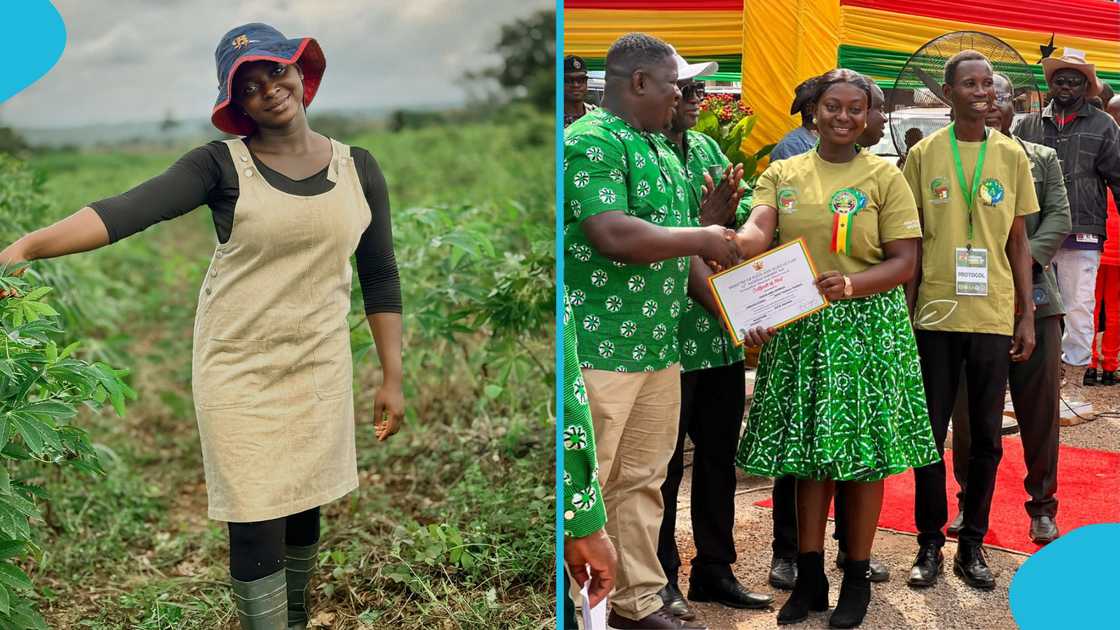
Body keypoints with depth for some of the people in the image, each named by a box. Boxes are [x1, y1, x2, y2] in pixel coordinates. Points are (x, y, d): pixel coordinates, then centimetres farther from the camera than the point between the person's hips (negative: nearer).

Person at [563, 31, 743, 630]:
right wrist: (702, 239, -13)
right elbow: (613, 236, -24)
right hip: (600, 345, -9)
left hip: (658, 343, 9)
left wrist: (709, 209, 8)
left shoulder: (660, 148, 18)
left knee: (643, 479, 14)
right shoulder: (590, 140, -12)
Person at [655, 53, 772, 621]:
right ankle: (660, 578, 19)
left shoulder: (706, 148, 11)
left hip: (723, 336, 7)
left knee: (719, 455, 14)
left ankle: (714, 570, 28)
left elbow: (742, 219, 11)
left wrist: (721, 211, -9)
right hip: (672, 335, -7)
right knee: (665, 463, 5)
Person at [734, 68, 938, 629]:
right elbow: (756, 231, -10)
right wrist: (731, 245, -34)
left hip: (868, 327, -2)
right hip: (799, 329, 2)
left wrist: (851, 284, -22)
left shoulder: (884, 176, 3)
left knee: (864, 452, 2)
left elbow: (905, 261, -3)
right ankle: (810, 577, 18)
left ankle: (857, 579, 16)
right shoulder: (782, 174, 9)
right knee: (808, 452, 7)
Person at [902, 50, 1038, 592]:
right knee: (931, 433, 5)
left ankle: (973, 544, 19)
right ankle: (930, 543, 17)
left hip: (994, 317, 1)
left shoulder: (1012, 156, 5)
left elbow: (1018, 243, 8)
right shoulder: (924, 154, 2)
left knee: (986, 437, 7)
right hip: (935, 314, -1)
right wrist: (903, 312, 0)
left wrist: (1026, 315, 5)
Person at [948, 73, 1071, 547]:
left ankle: (1043, 505, 18)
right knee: (968, 411, 4)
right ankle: (970, 503, 19)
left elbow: (1059, 218, 3)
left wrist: (1025, 261, -13)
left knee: (1040, 406, 5)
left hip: (1034, 298, 1)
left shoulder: (1043, 159, 13)